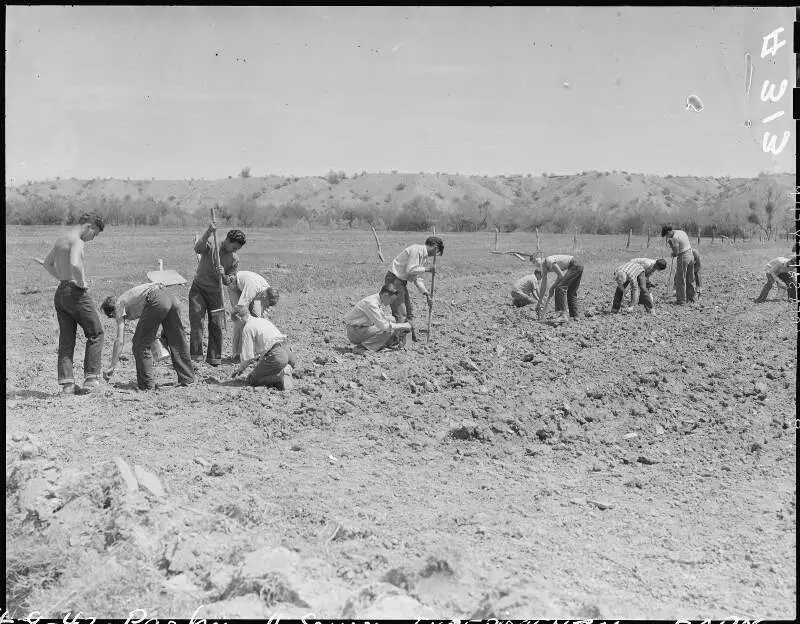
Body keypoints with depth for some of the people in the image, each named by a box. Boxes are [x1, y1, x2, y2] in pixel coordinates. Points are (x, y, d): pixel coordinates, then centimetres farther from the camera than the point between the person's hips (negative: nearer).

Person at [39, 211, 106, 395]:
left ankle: (66, 383, 7)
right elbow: (75, 264, -32)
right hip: (76, 292, -9)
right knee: (96, 333, 5)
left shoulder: (61, 240, 16)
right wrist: (82, 283, -17)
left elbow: (47, 263, 31)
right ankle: (91, 378, 2)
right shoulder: (77, 241, -13)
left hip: (60, 292, 9)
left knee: (66, 340, 9)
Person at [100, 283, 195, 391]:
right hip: (170, 296, 8)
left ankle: (147, 385, 8)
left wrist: (112, 366, 8)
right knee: (177, 341, 19)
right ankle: (187, 379, 28)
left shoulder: (119, 305, 13)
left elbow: (119, 341, 6)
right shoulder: (127, 297, 35)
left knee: (140, 344, 7)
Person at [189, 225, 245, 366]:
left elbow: (229, 282, -1)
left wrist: (224, 276, -24)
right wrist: (208, 233, -46)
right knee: (196, 321, -12)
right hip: (198, 289, -3)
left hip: (215, 292, 3)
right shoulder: (211, 246, -12)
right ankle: (195, 356, -12)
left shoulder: (234, 259, -2)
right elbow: (197, 249, -34)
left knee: (216, 325, 0)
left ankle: (214, 358, 9)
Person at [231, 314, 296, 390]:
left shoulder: (247, 328, -3)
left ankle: (280, 376, -12)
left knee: (251, 379, 6)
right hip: (287, 351, 8)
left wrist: (240, 369, 12)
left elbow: (248, 355, -4)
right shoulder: (263, 320, 24)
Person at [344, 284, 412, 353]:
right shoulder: (371, 303, -24)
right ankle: (362, 347, -15)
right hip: (355, 332, -10)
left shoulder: (376, 299, 6)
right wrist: (402, 326, -18)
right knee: (388, 331, -20)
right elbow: (383, 326, -28)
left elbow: (383, 319, 17)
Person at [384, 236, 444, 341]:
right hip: (394, 279, -10)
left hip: (401, 281, 10)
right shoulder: (416, 250, -15)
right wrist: (426, 269, -11)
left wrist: (427, 295, 12)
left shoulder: (423, 255, 16)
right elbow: (410, 270, -23)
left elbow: (417, 279, 18)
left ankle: (413, 337, 27)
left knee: (409, 310, 17)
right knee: (400, 313, -12)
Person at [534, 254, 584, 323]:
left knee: (560, 287, -17)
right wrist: (540, 302, 19)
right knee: (571, 292, 17)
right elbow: (543, 286, 16)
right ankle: (574, 316, 23)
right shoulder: (544, 269, 11)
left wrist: (552, 287, -7)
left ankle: (563, 315, -23)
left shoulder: (549, 261, -19)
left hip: (575, 265, -10)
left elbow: (561, 275, -19)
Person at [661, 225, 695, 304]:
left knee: (680, 280, 2)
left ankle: (681, 300, 5)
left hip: (683, 258, -9)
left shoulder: (674, 238, -17)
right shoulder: (682, 232, 10)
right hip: (690, 255, 9)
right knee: (690, 279, 17)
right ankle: (691, 298, 26)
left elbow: (676, 252, -19)